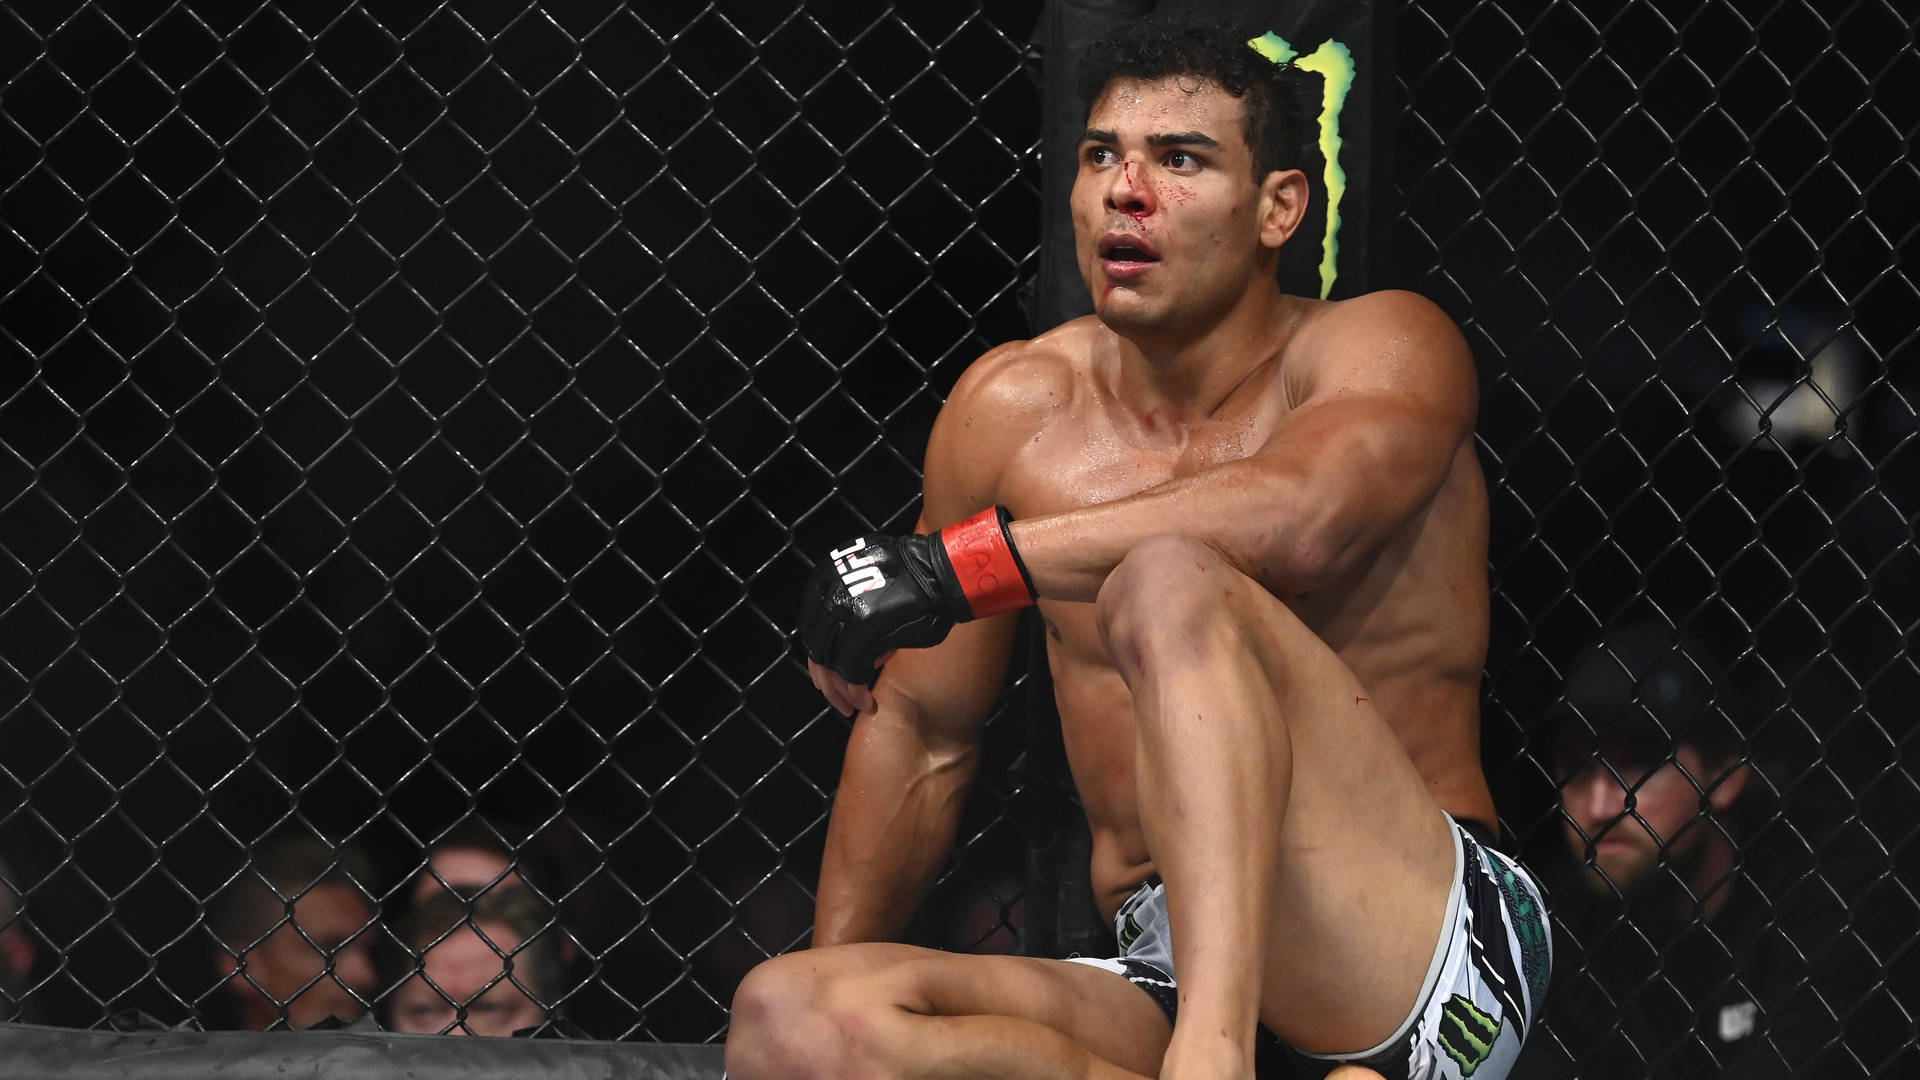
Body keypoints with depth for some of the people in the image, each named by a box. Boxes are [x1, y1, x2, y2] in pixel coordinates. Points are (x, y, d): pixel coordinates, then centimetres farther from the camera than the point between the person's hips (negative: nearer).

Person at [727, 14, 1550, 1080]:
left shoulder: (1382, 344, -1)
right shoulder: (1015, 409, 12)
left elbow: (1300, 517, -26)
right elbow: (921, 728, 21)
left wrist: (943, 564, -25)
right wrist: (832, 974, 11)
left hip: (1432, 938, -5)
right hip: (1165, 981, 5)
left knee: (1167, 583, -29)